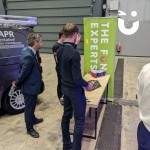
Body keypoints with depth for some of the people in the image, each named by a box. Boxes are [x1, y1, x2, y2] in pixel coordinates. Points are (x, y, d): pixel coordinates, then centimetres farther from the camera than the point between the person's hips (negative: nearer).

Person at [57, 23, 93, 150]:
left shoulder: (60, 51, 0)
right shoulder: (74, 53, -26)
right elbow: (77, 78, -25)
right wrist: (87, 85, -5)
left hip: (65, 87, 9)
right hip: (75, 90, -8)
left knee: (66, 116, 19)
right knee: (79, 121, 6)